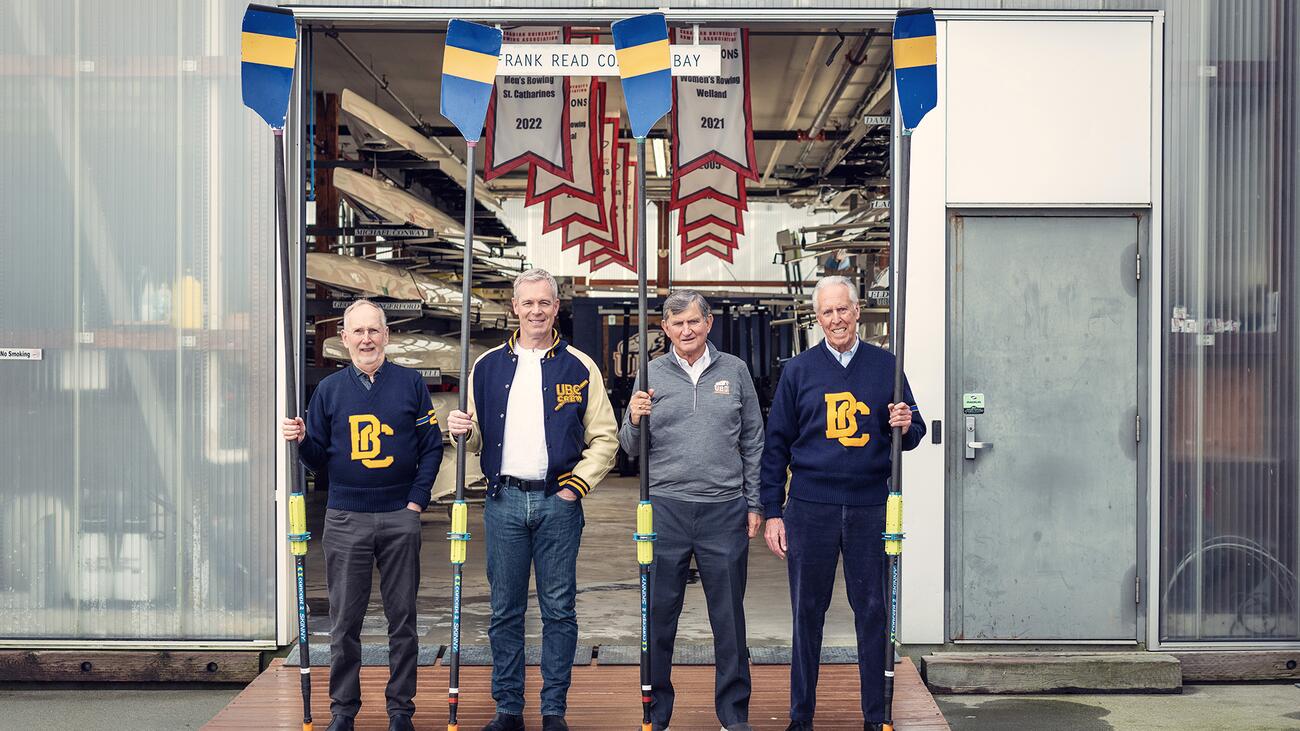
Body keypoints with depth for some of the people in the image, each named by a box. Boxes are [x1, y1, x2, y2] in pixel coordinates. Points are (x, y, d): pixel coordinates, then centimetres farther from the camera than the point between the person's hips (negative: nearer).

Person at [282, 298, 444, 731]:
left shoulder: (411, 384, 4)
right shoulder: (329, 389, 7)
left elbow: (432, 447, 5)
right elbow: (319, 460, 10)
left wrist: (417, 500, -2)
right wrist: (302, 441, -11)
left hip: (400, 519, -1)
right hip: (345, 520, 1)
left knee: (402, 618, 6)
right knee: (344, 621, 5)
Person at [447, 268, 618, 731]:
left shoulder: (579, 368, 3)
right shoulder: (488, 366, 9)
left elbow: (605, 438, 4)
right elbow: (477, 438, 13)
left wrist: (577, 486, -6)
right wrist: (462, 429, -9)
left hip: (558, 502, -1)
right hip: (504, 501, 2)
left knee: (559, 610, 4)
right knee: (505, 611, 7)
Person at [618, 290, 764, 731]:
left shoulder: (734, 371, 8)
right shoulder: (651, 375, 7)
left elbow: (753, 442, 11)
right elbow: (632, 449, 8)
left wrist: (754, 504, 7)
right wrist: (634, 419, -13)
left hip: (725, 511, 0)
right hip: (665, 510, 0)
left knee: (729, 616, 7)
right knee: (658, 615, 4)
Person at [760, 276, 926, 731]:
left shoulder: (885, 366, 6)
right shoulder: (799, 370, 5)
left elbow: (913, 433, 11)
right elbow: (776, 444, 6)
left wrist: (905, 427, -14)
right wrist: (773, 513, 1)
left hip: (870, 507, 0)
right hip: (811, 509, 0)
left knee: (873, 611, 5)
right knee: (807, 613, 6)